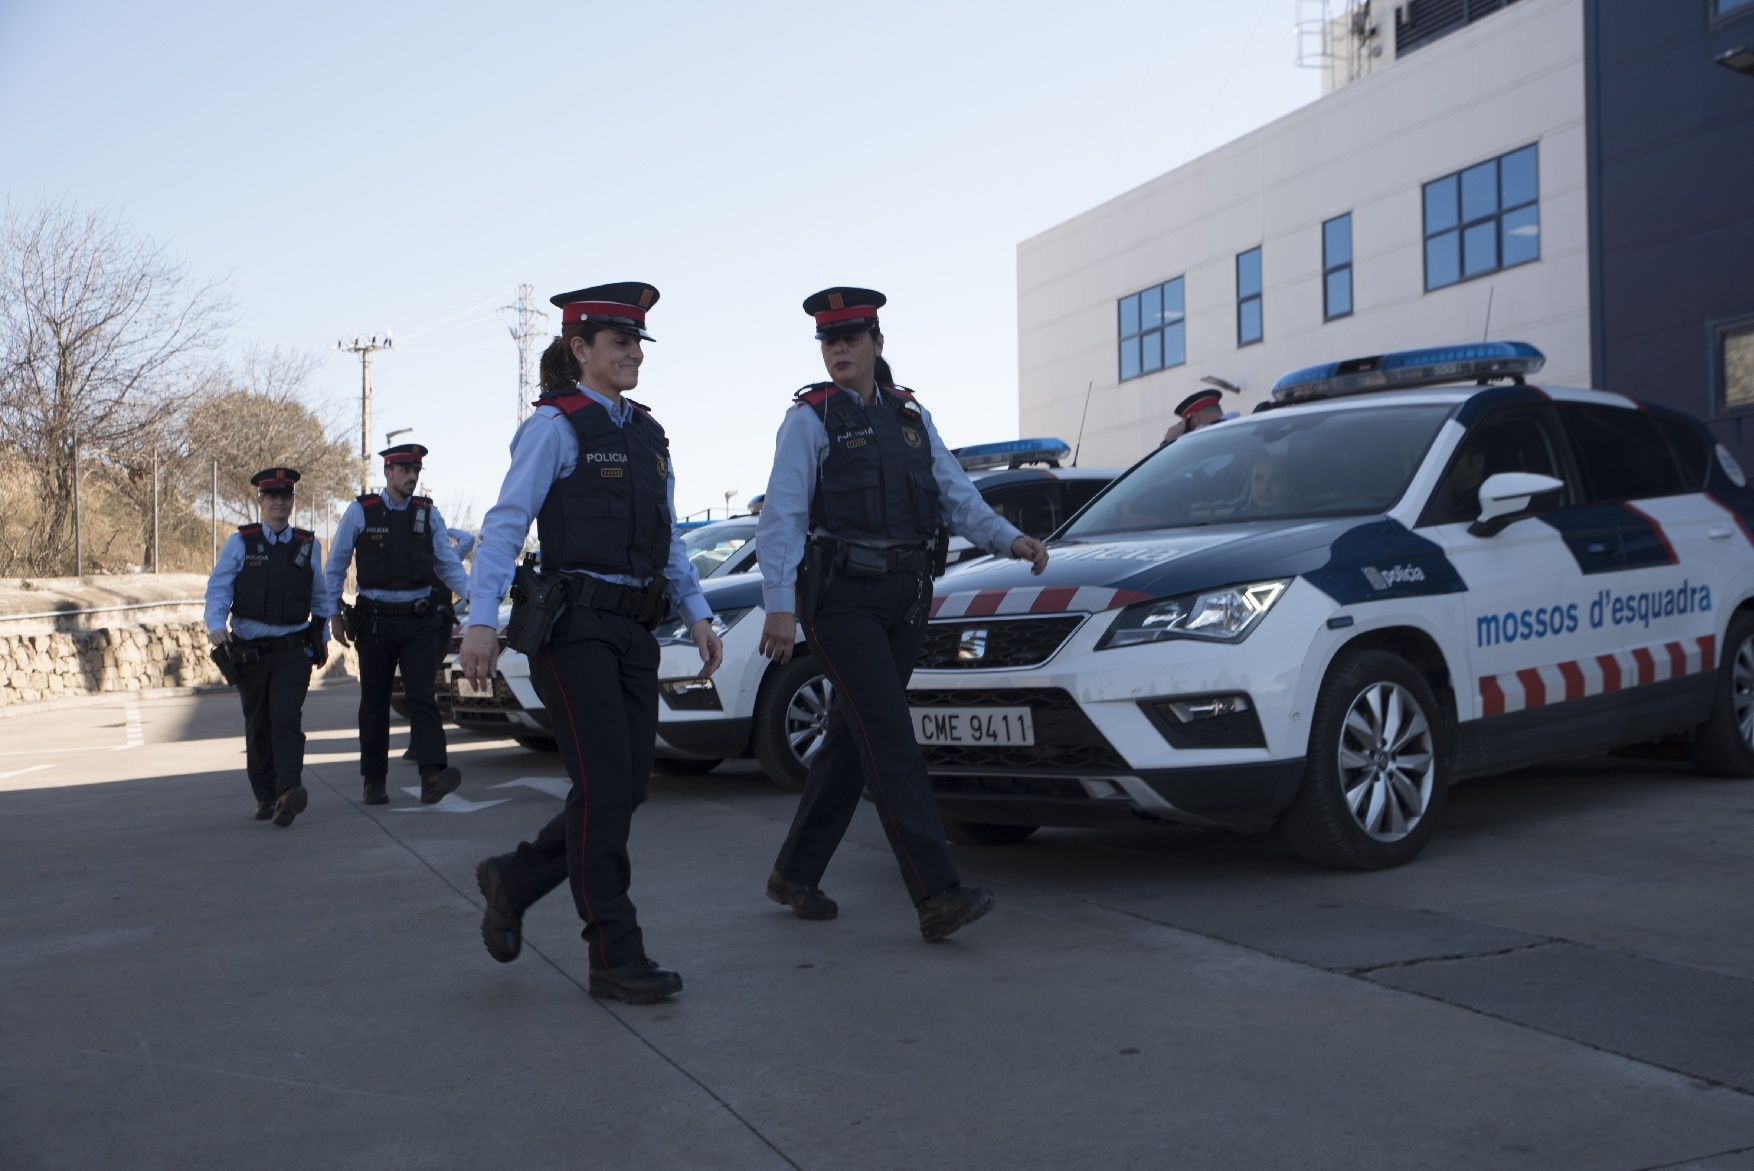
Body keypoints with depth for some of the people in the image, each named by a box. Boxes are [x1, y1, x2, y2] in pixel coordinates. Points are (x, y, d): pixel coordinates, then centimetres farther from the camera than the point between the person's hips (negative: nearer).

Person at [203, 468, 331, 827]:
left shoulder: (308, 545, 7)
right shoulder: (240, 543, 2)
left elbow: (319, 595, 19)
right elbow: (218, 589, -5)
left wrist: (322, 636, 24)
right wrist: (216, 625, -22)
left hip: (293, 651, -1)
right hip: (249, 651, 1)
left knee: (286, 718, -17)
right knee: (257, 727, 9)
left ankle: (289, 792, -26)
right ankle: (265, 797, 21)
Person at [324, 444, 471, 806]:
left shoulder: (427, 513, 7)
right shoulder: (360, 511, 2)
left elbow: (447, 563, 8)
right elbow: (336, 566, 8)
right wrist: (334, 613, 3)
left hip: (419, 620, 1)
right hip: (375, 621, -1)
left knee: (422, 697, -10)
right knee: (375, 702, 8)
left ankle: (433, 777, -21)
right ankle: (374, 781, 19)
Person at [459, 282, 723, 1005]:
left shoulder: (648, 435, 18)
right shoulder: (555, 425, -4)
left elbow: (669, 539, 22)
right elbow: (505, 523, -11)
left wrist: (697, 615, 12)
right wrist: (482, 620, -21)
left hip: (634, 632, 7)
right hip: (574, 626, -7)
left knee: (626, 789, 6)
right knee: (604, 789, -7)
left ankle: (513, 879, 28)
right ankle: (615, 959, 2)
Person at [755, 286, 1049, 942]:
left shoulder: (912, 417, 16)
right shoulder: (810, 420, -1)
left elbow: (956, 495, 12)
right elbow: (782, 517, -7)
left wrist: (1011, 540, -4)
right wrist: (780, 606, -16)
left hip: (902, 599, 6)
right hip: (840, 598, -6)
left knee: (852, 741, 11)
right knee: (890, 740, -13)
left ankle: (795, 874, 24)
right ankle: (937, 895, -16)